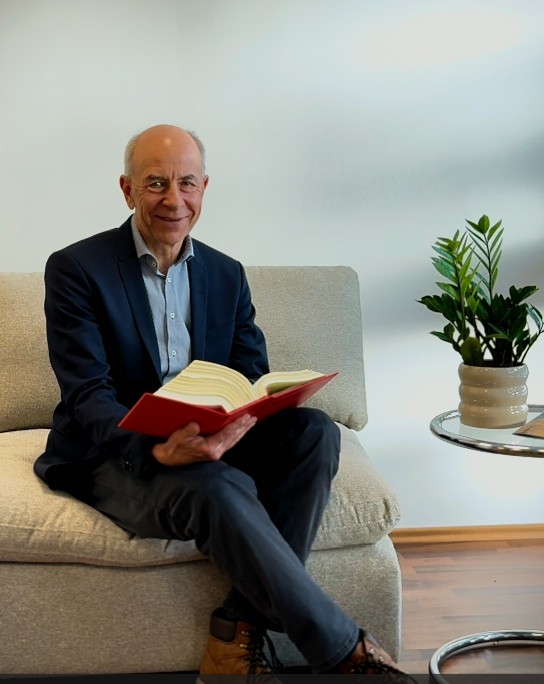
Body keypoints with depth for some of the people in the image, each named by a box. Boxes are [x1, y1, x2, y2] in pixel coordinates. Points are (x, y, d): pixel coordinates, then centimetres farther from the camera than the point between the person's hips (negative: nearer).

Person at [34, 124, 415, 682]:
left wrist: (234, 419, -24)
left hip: (207, 446, 5)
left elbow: (254, 380, 2)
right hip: (116, 457, -5)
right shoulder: (76, 269, -6)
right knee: (218, 489, -35)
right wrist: (158, 449, -35)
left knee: (315, 431, -22)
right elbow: (87, 396, -14)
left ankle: (242, 630, -21)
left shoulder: (227, 274, 9)